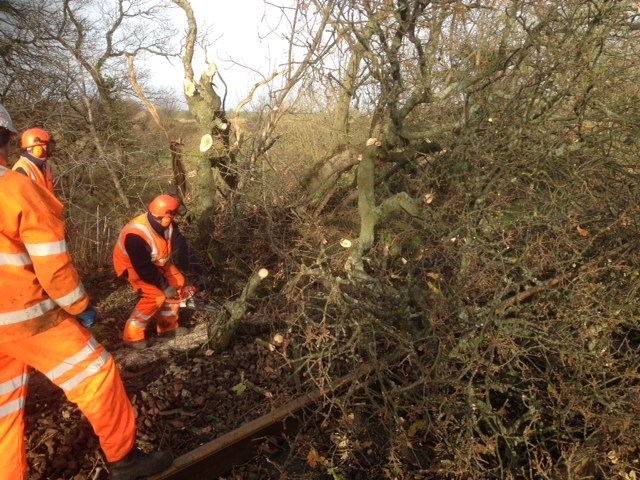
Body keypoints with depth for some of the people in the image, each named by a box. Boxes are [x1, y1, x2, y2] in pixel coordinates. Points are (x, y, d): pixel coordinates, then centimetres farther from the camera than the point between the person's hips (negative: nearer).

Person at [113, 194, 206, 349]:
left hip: (154, 261, 8)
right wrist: (164, 286, -26)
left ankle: (168, 325, 17)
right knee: (156, 296, -20)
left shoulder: (166, 224, -19)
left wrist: (198, 272, -20)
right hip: (132, 265, -8)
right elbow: (144, 269, -33)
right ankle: (132, 335, -4)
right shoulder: (136, 236, -40)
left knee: (177, 282, 3)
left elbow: (182, 248, -16)